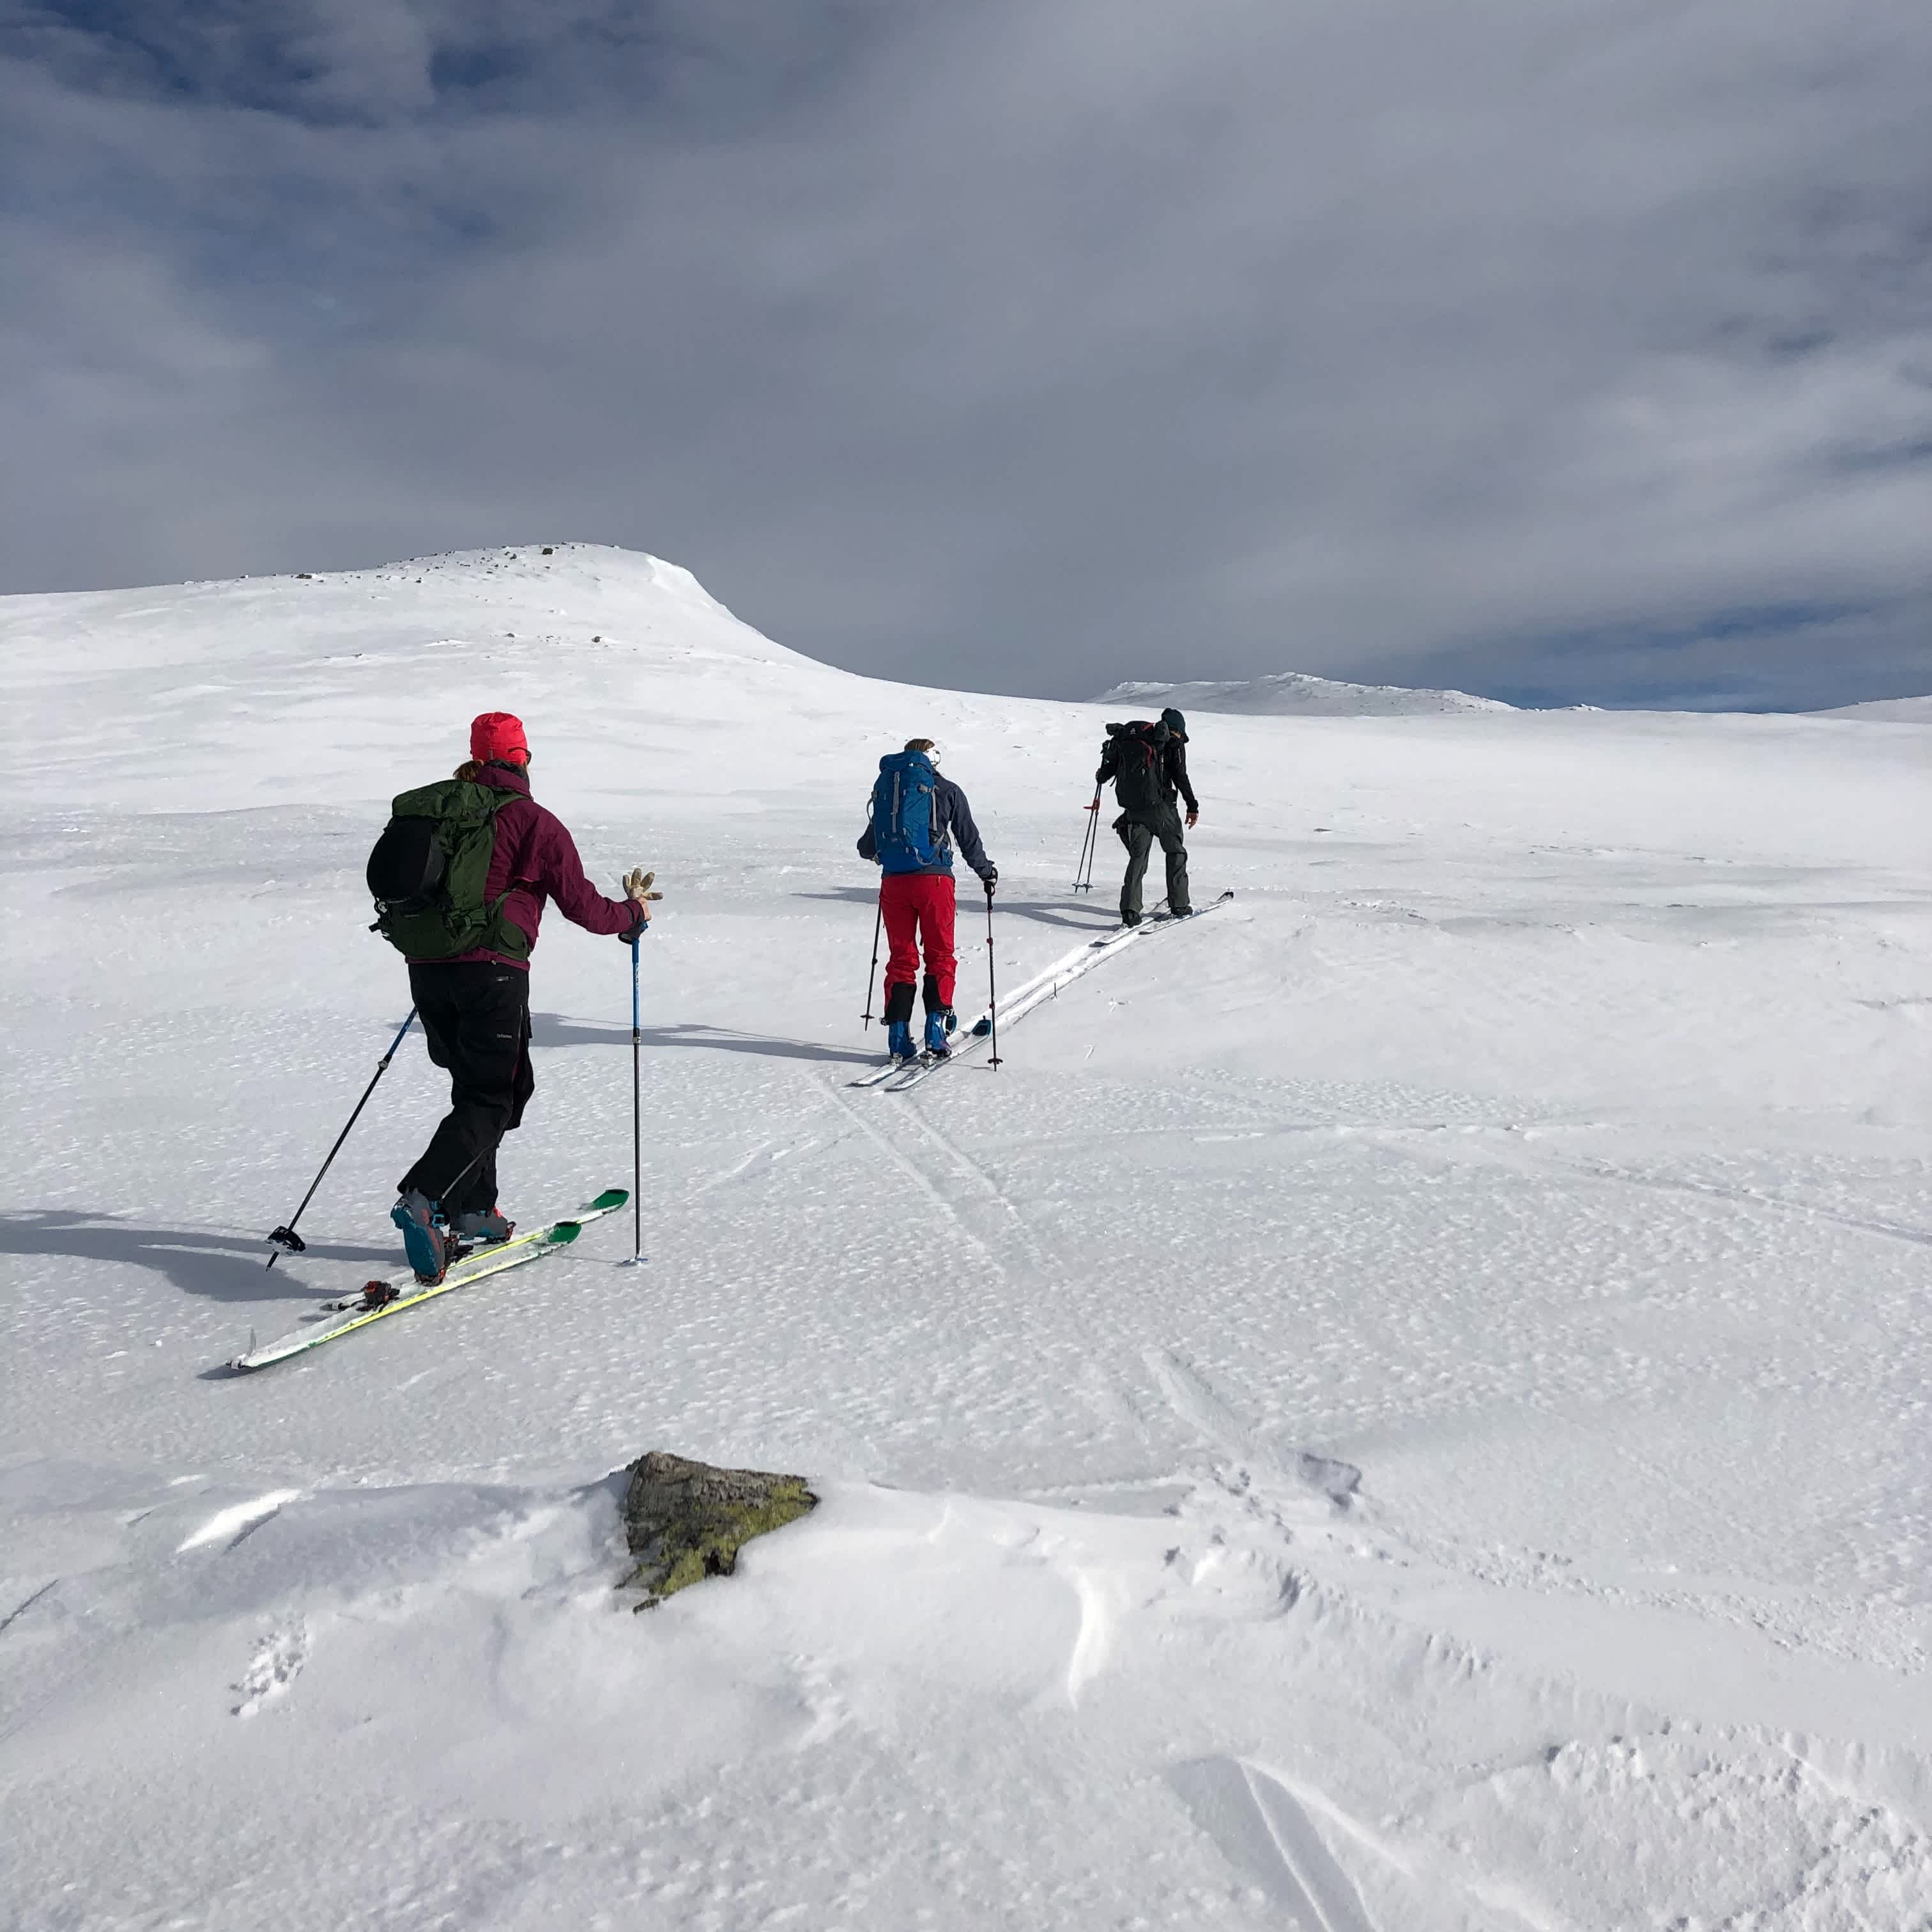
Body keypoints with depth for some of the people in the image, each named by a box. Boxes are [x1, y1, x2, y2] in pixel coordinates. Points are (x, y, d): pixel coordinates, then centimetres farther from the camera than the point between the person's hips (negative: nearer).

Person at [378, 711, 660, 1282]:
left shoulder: (425, 811, 11)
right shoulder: (532, 821, -5)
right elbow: (582, 904, -5)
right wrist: (632, 914, 14)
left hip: (426, 971, 6)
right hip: (491, 972, -6)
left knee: (474, 1086, 20)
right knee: (492, 1100, 0)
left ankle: (473, 1209, 20)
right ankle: (423, 1198, -19)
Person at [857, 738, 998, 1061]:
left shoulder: (884, 788, 13)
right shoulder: (947, 791, 4)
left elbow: (867, 848, 17)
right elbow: (969, 840, 7)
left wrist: (875, 850, 41)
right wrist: (987, 872, 24)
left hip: (893, 883, 3)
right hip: (933, 880, -3)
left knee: (901, 958, 11)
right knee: (940, 956, 9)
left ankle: (899, 1037, 5)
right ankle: (936, 1028, -2)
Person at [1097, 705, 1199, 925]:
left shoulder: (1132, 736, 15)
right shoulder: (1173, 742, 3)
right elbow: (1180, 776, -5)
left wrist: (1101, 776, 38)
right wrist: (1192, 806, -1)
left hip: (1132, 808, 4)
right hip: (1159, 805, -4)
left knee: (1138, 856, 7)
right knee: (1175, 851, 14)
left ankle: (1130, 909, -7)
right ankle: (1179, 905, 14)